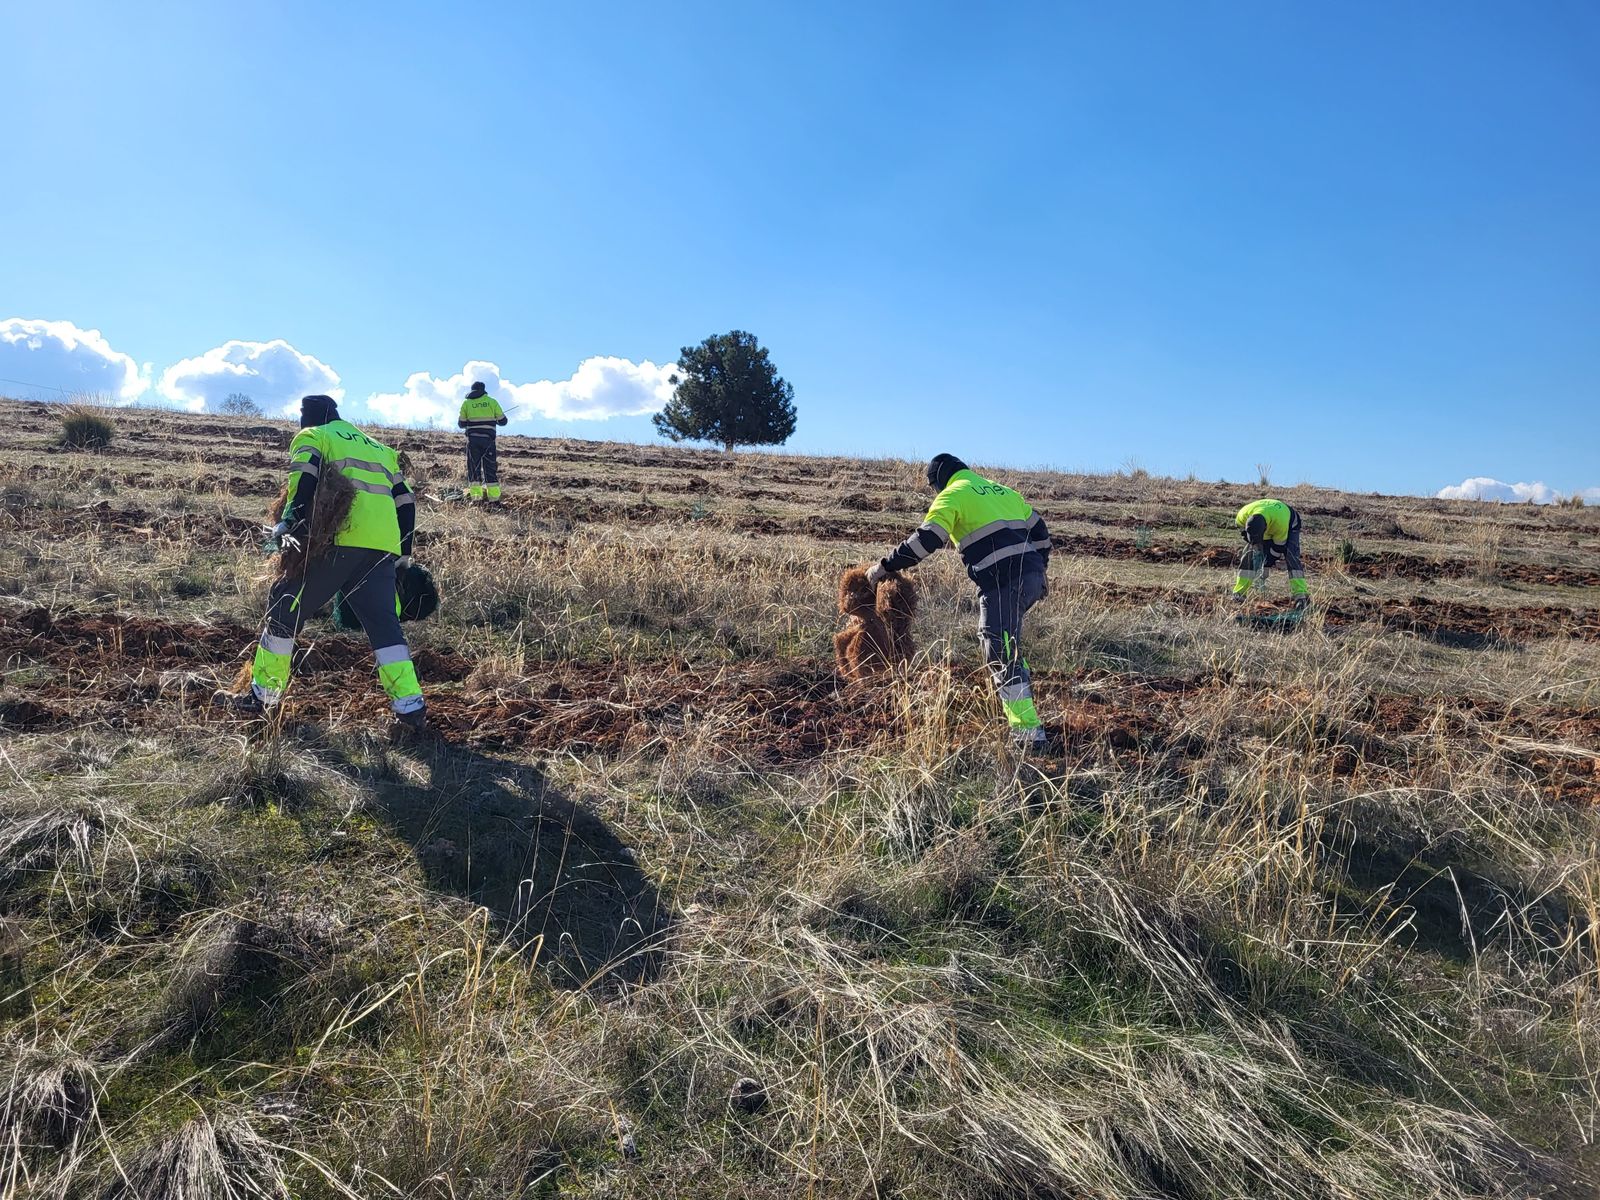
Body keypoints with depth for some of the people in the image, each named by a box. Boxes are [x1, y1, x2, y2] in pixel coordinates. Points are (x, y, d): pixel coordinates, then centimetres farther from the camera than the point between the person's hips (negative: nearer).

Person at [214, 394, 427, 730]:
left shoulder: (311, 436, 15)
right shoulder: (378, 447, 32)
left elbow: (305, 475, -8)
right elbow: (405, 500, 27)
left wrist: (291, 520, -17)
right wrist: (404, 553, 29)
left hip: (339, 540, -5)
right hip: (383, 547, 5)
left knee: (285, 607, 10)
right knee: (384, 624, 6)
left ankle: (262, 696, 16)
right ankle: (410, 709, -2)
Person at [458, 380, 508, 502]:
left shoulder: (466, 403, 5)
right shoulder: (492, 401, 3)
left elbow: (461, 423, 8)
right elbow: (502, 421, 6)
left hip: (472, 439, 0)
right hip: (488, 439, 0)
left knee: (473, 465, 7)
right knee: (490, 465, 5)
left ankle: (475, 493, 3)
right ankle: (493, 494, 3)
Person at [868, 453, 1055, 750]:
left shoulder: (953, 495, 3)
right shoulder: (1002, 491, 25)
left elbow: (925, 540, -9)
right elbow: (1039, 531, 26)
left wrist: (885, 566, -2)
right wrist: (1039, 569, 35)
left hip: (1002, 585, -8)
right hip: (1033, 578, 8)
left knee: (1002, 657, -6)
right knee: (1008, 641, 27)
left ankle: (1028, 731, -7)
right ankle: (1021, 699, 30)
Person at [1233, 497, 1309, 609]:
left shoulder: (1280, 521, -46)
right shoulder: (1243, 515, -35)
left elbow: (1279, 546, -29)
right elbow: (1242, 529, -9)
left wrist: (1268, 562, -20)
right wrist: (1254, 546, -11)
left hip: (1289, 526, -4)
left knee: (1291, 556, -24)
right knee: (1249, 554, -9)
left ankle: (1301, 596, -30)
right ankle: (1239, 593, -3)